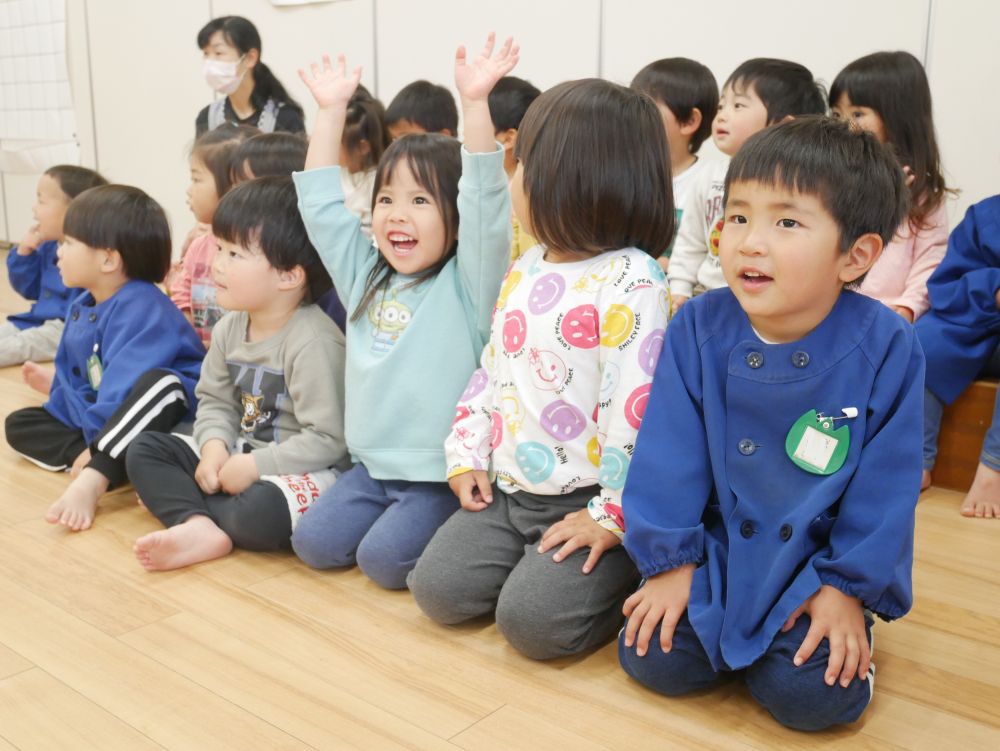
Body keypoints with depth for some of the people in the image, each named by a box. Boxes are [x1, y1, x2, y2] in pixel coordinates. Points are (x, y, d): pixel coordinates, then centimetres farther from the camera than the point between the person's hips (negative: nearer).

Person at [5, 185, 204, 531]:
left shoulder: (142, 308, -22)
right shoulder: (79, 308, 7)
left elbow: (125, 388, -30)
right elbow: (70, 380, 11)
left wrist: (96, 448, -30)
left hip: (160, 419, -9)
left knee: (160, 383, -40)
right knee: (19, 424, 4)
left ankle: (91, 480, -45)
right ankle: (111, 463, -21)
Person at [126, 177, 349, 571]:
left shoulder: (313, 342, -23)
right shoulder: (230, 328, 2)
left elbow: (327, 440, -24)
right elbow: (214, 401, 11)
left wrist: (255, 465, -22)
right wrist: (215, 445, -10)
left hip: (307, 469, -8)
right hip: (241, 454, 8)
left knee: (257, 514, -37)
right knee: (143, 450, 1)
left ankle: (177, 502, -6)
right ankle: (200, 527, -22)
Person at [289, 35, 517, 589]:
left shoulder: (467, 281, -9)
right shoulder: (365, 275, 8)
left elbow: (485, 202, -23)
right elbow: (320, 203, 8)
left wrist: (474, 102, -32)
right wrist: (331, 110, 4)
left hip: (444, 472, -6)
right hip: (374, 464, 6)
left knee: (384, 558, -19)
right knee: (314, 542, -5)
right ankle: (397, 519, 18)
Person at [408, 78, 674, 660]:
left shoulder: (630, 280, -17)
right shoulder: (523, 271, 11)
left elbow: (636, 402, -21)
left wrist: (612, 514, -20)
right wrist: (468, 455, 10)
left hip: (586, 499, -7)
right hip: (510, 489, 8)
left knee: (530, 619, -19)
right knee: (437, 589, -1)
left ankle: (631, 581, 6)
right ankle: (540, 561, 19)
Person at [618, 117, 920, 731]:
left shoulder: (886, 348, -16)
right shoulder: (698, 328, -11)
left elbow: (887, 481, -9)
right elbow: (669, 451, -7)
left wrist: (849, 587, -10)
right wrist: (670, 560, -6)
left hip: (815, 561, -2)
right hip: (716, 546, 2)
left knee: (812, 693, -20)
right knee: (651, 659, -11)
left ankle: (847, 632, 13)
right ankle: (726, 632, 19)